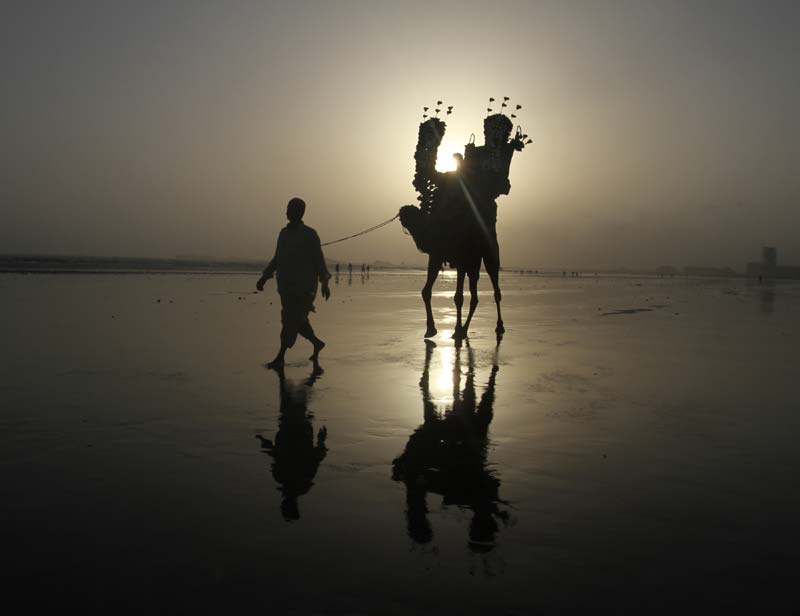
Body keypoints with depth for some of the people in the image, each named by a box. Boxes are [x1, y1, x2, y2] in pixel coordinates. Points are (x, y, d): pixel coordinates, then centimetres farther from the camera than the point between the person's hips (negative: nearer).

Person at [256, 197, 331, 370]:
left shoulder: (309, 234, -4)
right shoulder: (284, 233, 14)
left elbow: (319, 260, -5)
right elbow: (276, 259, 20)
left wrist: (325, 283, -12)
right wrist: (264, 277, 12)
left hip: (303, 286, -7)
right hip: (286, 286, 7)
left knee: (291, 321, -8)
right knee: (295, 320, 11)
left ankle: (280, 358, -2)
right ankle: (317, 343, 32)